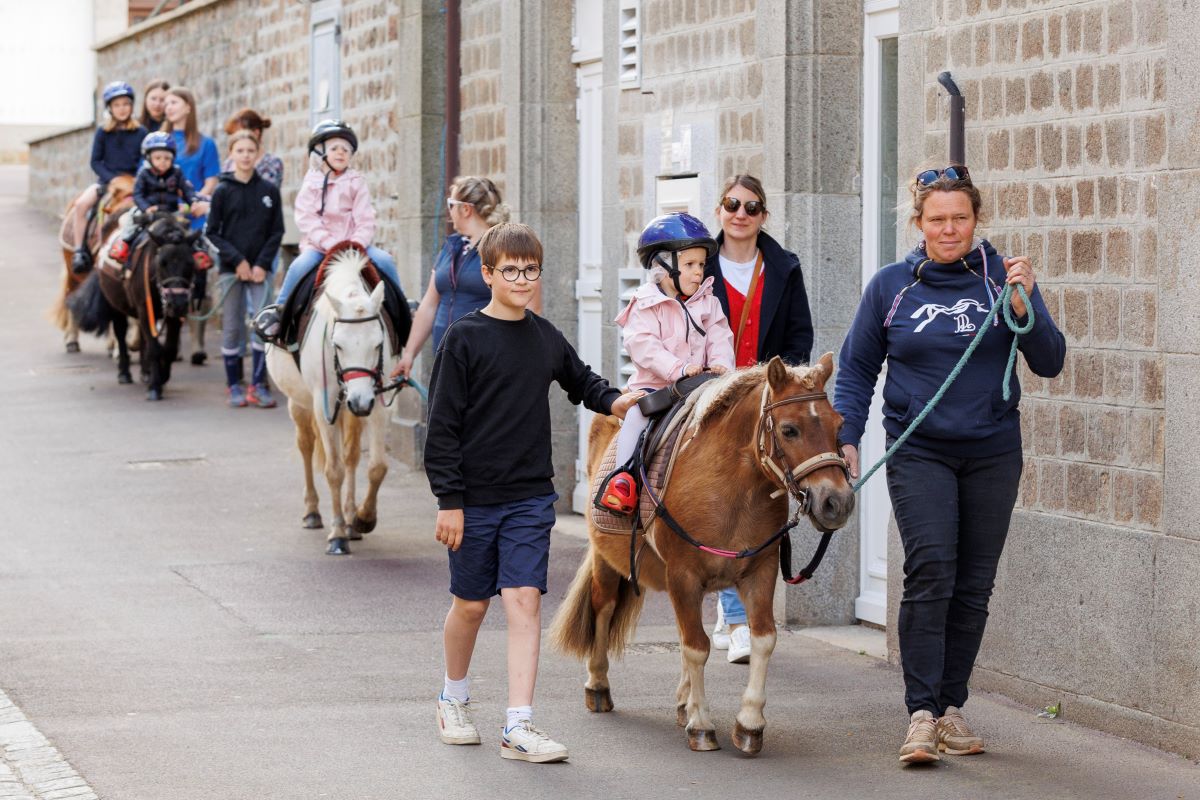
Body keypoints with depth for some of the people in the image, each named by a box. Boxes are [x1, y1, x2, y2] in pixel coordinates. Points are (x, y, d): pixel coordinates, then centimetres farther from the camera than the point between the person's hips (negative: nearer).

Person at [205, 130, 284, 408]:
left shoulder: (269, 190, 4)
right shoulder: (223, 191, 0)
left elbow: (277, 231, 4)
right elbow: (212, 232, 0)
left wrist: (263, 264, -8)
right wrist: (237, 260, -10)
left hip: (259, 269, 1)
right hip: (231, 269, 0)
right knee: (232, 328, 2)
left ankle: (259, 385, -3)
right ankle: (234, 386, 11)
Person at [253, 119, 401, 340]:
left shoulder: (356, 182, 5)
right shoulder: (312, 182, 4)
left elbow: (365, 222, -1)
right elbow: (306, 219, -6)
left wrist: (355, 246, -19)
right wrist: (330, 244, -18)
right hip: (318, 245, -1)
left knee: (384, 260, -19)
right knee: (300, 266, -29)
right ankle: (279, 310, -14)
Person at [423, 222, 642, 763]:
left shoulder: (546, 338, 6)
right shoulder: (465, 338, -8)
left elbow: (580, 380, 26)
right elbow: (443, 425, -9)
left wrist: (612, 400, 4)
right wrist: (449, 501, -12)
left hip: (531, 496, 3)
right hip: (475, 499, -3)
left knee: (525, 600, -7)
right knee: (471, 604, 10)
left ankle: (518, 727, -8)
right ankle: (454, 699, 34)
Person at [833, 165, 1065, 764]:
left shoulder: (1001, 276, 1)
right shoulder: (891, 285, 2)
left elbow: (1050, 363, -1)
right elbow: (856, 369, 11)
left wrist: (1022, 306, -16)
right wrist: (845, 438, 0)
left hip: (992, 452, 2)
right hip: (919, 451, -2)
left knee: (973, 585, 6)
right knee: (930, 569, -16)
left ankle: (951, 707, 17)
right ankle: (922, 714, -17)